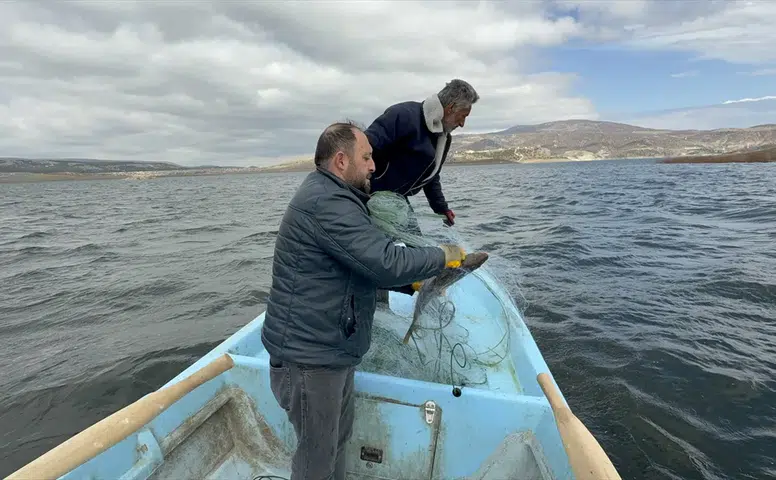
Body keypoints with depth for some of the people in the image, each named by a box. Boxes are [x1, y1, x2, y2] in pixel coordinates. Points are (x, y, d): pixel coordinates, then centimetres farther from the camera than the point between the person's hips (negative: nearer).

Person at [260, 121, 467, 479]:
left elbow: (368, 265, 18)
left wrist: (414, 282, 9)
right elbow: (387, 262, -29)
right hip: (310, 358, -10)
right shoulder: (326, 203, -22)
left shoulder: (331, 197, 14)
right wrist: (443, 256, -13)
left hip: (333, 349, 10)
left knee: (337, 440, 24)